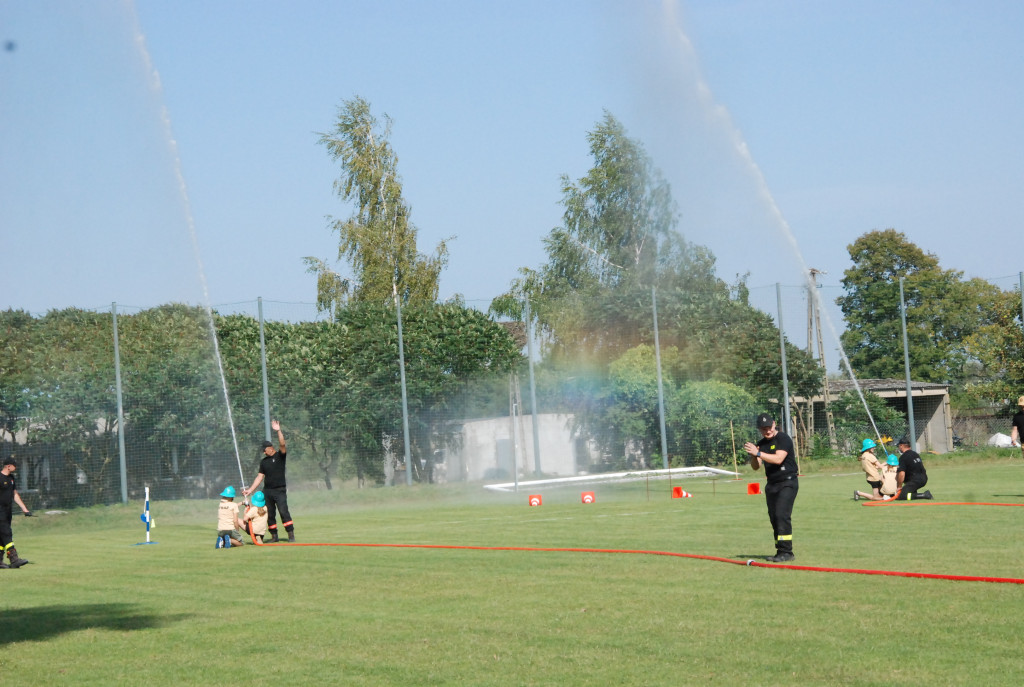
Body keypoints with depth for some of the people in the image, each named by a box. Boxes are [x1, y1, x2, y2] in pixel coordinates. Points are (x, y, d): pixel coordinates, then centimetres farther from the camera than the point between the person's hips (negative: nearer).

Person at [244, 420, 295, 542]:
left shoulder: (280, 455, 0)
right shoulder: (263, 461, 14)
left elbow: (282, 445, -17)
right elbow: (260, 477, 15)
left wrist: (278, 431, -28)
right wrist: (250, 490, 9)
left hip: (280, 490, -6)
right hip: (267, 491, 6)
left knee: (283, 511, -16)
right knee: (269, 514, 5)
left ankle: (291, 534, -15)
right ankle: (274, 536, 13)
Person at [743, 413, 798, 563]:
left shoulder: (783, 438, -10)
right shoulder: (761, 444, 11)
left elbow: (778, 459, -23)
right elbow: (755, 466, 8)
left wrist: (758, 453, -26)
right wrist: (753, 455, -13)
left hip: (787, 483, -7)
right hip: (771, 485, 7)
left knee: (782, 515, -18)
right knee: (773, 517, 5)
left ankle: (786, 552, -19)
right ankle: (780, 551, 10)